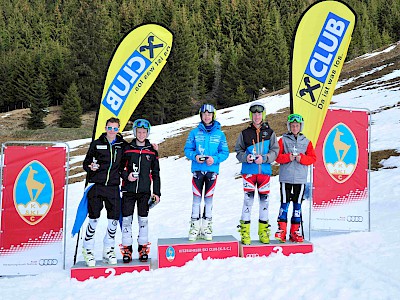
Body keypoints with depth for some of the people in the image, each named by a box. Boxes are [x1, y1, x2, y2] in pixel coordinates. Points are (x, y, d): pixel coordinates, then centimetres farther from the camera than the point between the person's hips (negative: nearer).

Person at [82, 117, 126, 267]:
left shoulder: (123, 145, 9)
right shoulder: (96, 144, 6)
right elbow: (86, 163, 9)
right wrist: (90, 167, -12)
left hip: (113, 187, 2)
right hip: (97, 186, -2)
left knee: (114, 220, 3)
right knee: (94, 219, -1)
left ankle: (108, 250, 19)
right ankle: (88, 250, 14)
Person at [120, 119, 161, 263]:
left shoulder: (152, 151, 6)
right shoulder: (127, 149, 3)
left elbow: (155, 173, 10)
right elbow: (120, 167, 9)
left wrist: (157, 192, 6)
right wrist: (126, 176, -11)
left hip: (145, 191, 1)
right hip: (128, 190, 0)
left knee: (143, 219, 6)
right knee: (126, 219, 0)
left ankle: (143, 247, 17)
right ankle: (127, 248, 10)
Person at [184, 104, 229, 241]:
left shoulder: (219, 134, 4)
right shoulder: (194, 132, 4)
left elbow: (225, 152, 3)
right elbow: (187, 149, 5)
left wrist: (215, 159, -14)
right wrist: (195, 156, -14)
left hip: (212, 170, 0)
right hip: (197, 169, 0)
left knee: (209, 198, 5)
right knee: (196, 198, 0)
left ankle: (207, 227, 13)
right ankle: (195, 226, 7)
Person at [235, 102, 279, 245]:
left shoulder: (270, 133, 8)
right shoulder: (245, 133, 7)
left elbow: (274, 151, 4)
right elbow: (238, 151, 9)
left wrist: (264, 158, -13)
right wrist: (246, 157, -11)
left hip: (264, 171, 1)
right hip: (249, 171, -1)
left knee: (264, 200, 5)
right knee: (248, 200, -3)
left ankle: (263, 231, 17)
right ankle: (245, 231, 4)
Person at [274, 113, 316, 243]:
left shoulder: (306, 142, 11)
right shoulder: (283, 140, 6)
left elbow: (313, 158, 6)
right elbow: (277, 156, 0)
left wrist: (301, 158, -10)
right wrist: (288, 157, -16)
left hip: (300, 178, 2)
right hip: (286, 177, -2)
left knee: (297, 204, 5)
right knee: (284, 203, -4)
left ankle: (295, 231, 11)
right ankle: (281, 230, 0)